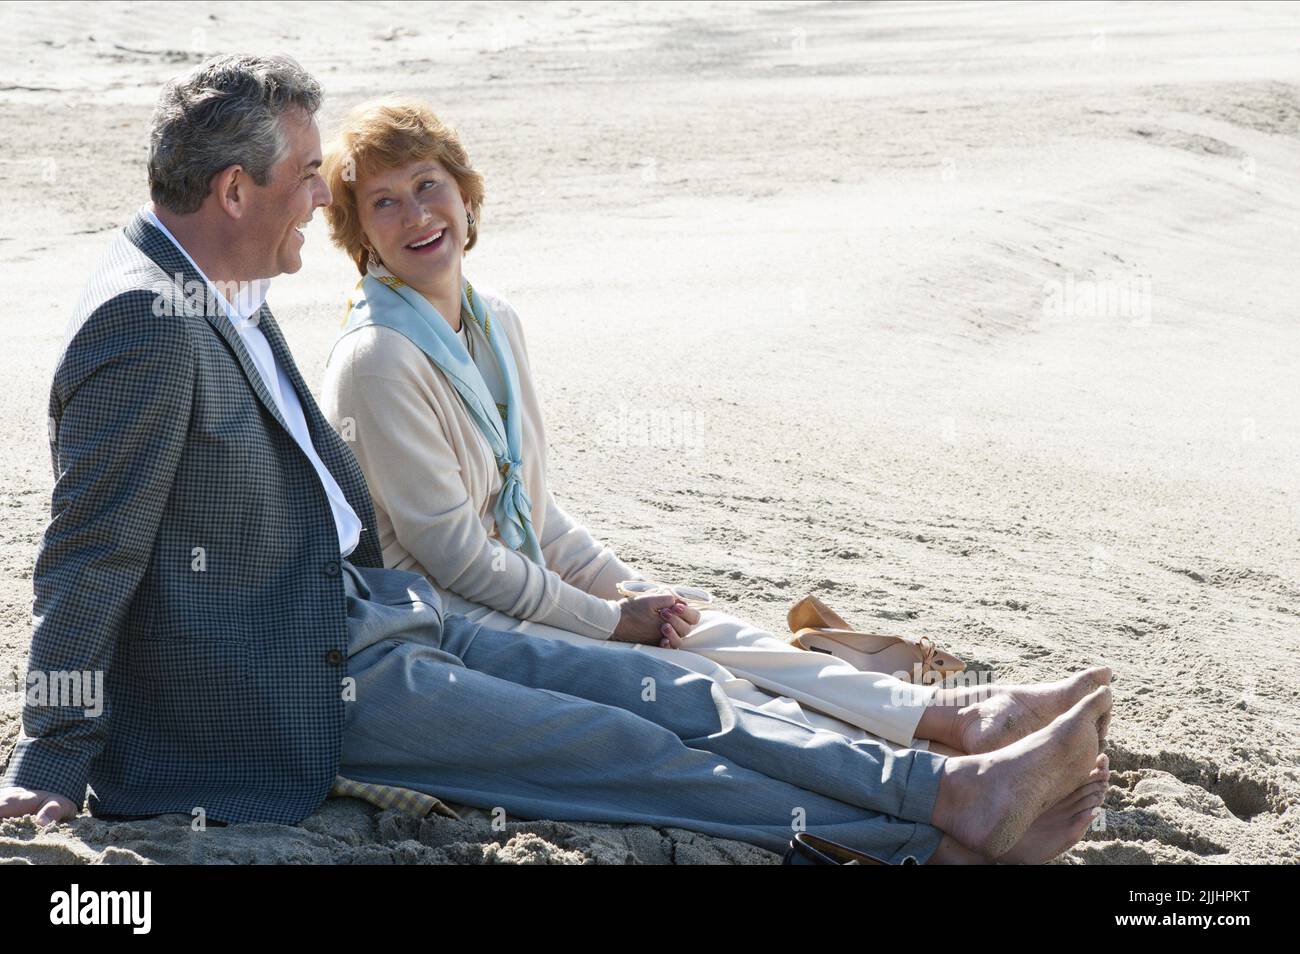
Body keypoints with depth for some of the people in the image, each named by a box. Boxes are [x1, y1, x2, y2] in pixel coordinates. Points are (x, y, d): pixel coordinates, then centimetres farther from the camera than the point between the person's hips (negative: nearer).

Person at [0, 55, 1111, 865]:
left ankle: (954, 790, -7)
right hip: (305, 691, -10)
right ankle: (933, 825, -9)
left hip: (374, 616, 10)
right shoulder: (142, 319, -20)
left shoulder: (225, 295, 12)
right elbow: (94, 551, -19)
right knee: (623, 750, -12)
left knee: (662, 692, -3)